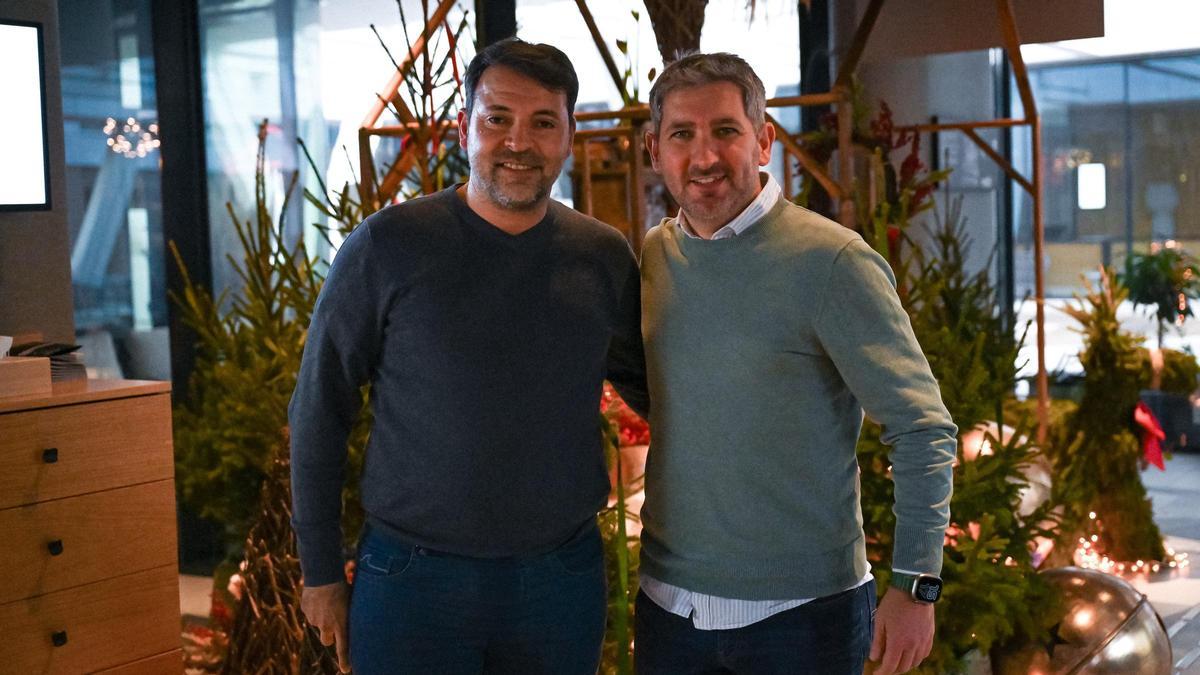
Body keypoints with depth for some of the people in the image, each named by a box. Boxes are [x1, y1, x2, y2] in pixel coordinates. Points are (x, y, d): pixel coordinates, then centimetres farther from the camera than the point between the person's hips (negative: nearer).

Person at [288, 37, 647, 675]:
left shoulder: (605, 257, 1)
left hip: (563, 576, 3)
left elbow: (648, 387, 15)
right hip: (412, 577, -3)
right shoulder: (387, 246, -8)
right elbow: (319, 411, -2)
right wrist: (321, 572, 0)